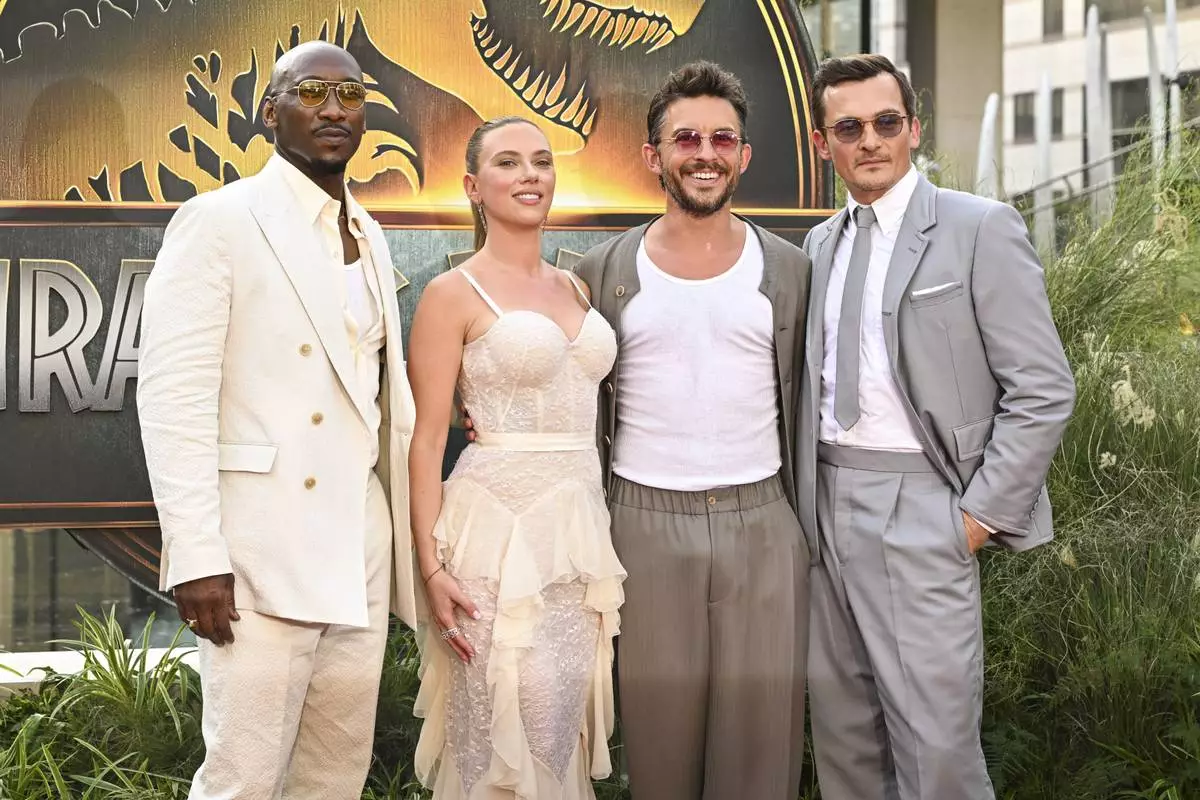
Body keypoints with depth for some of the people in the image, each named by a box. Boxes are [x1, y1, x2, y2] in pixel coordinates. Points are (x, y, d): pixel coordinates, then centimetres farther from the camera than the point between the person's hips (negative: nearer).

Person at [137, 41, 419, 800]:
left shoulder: (369, 235, 15)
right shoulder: (218, 220, -6)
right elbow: (174, 396, -13)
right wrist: (197, 557, -18)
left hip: (361, 548, 7)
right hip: (264, 549, -7)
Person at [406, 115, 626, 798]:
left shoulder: (574, 288, 14)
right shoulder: (454, 294, -4)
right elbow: (426, 439, -6)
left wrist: (601, 541, 12)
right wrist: (431, 565, -13)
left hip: (582, 528, 6)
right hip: (500, 529, -6)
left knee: (562, 731, 10)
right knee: (500, 738, -2)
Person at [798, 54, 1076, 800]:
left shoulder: (981, 228, -5)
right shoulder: (820, 243, 13)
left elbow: (1043, 390, -9)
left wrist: (982, 513, -12)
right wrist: (804, 493, 7)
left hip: (919, 510, -6)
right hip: (825, 505, 6)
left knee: (936, 739, -6)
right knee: (842, 724, 13)